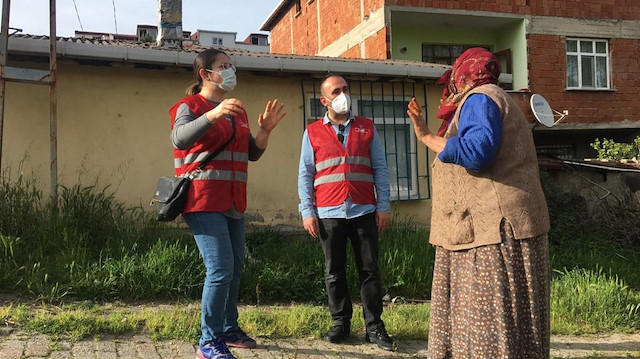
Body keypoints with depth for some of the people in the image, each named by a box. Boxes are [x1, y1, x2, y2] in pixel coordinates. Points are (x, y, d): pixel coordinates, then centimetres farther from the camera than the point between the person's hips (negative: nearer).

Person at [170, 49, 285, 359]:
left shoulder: (237, 112, 19)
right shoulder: (190, 106, -3)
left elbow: (252, 154, 19)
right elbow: (180, 138, -24)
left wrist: (265, 130, 0)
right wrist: (214, 114, -37)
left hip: (233, 203, 8)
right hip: (204, 202, -8)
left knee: (235, 270, 13)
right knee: (220, 269, -15)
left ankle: (229, 328, 28)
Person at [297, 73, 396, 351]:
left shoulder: (367, 128, 11)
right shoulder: (313, 132, 8)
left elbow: (380, 169, 8)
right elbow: (305, 175, 6)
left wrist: (384, 206, 0)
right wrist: (307, 211, -2)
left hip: (364, 211, 1)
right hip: (329, 213, 0)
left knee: (369, 270, 3)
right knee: (334, 272, 7)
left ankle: (374, 327, 11)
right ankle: (340, 323, 18)